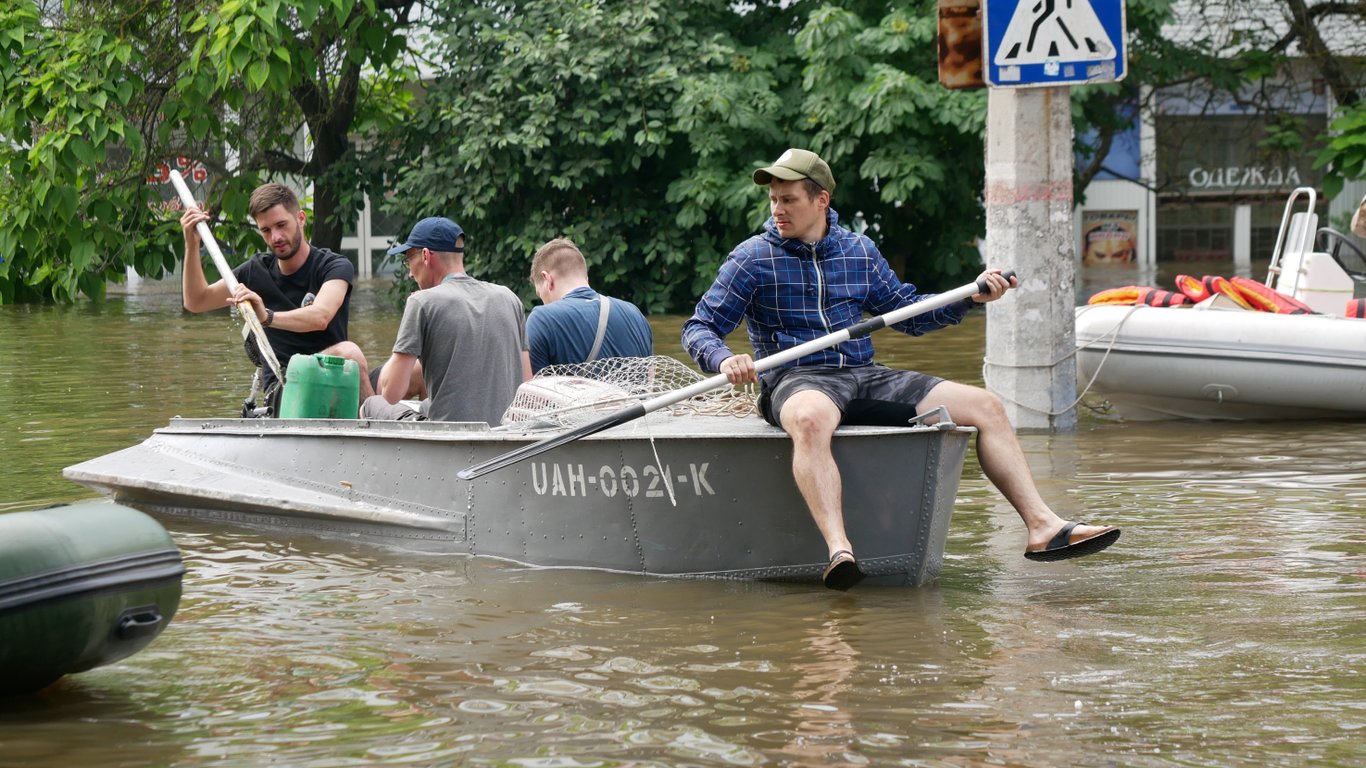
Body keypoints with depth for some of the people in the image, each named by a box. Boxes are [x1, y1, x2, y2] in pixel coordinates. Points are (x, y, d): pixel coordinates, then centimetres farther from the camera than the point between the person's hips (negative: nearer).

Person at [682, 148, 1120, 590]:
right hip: (796, 381, -5)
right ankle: (839, 551, -57)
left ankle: (1042, 526, -9)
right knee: (810, 420, -44)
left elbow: (908, 315, 25)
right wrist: (724, 360, -22)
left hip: (865, 377, 6)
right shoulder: (752, 259, 2)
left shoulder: (859, 252, 15)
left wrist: (970, 298, 11)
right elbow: (699, 328, 0)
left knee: (985, 407, -5)